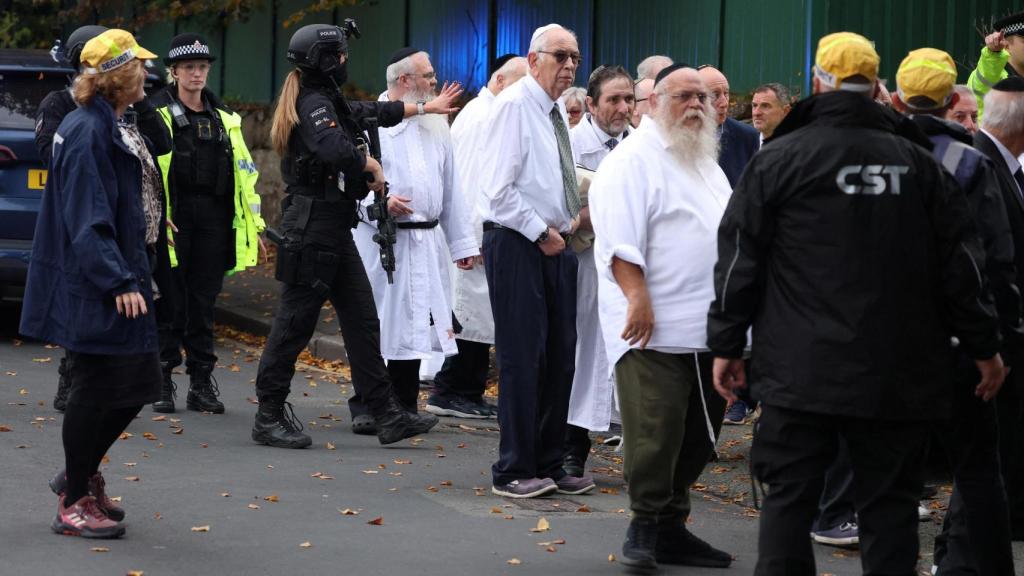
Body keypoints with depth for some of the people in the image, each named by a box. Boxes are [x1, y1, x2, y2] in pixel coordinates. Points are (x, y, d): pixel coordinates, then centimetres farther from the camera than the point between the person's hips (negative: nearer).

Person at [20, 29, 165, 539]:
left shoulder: (118, 128, 15)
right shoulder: (86, 132, -17)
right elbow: (88, 219, -23)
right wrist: (118, 281, -27)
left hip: (124, 277, 10)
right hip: (95, 287, -10)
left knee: (137, 383, 13)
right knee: (97, 387, -3)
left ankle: (81, 474, 29)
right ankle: (74, 503, 8)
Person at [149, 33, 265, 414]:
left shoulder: (224, 119, 16)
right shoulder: (156, 115, -1)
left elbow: (244, 171, 18)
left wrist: (254, 226, 15)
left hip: (213, 222, 4)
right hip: (172, 222, -4)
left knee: (203, 305, 7)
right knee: (169, 303, 1)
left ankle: (202, 383, 13)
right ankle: (161, 381, 10)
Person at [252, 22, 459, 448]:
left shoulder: (329, 102, 16)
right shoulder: (315, 104, -14)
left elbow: (374, 112, 32)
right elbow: (333, 148, -33)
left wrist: (427, 108, 42)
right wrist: (372, 166, -15)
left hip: (334, 229, 10)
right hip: (313, 226, -10)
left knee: (362, 320, 8)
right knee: (295, 322, -3)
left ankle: (387, 415, 10)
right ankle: (269, 417, 5)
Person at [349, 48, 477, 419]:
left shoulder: (435, 124, 16)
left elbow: (451, 188, 19)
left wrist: (462, 242, 16)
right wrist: (380, 201, -22)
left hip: (426, 243, 6)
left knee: (414, 324, 7)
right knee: (377, 322, -3)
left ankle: (404, 406, 15)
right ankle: (365, 405, 7)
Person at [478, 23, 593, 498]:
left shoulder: (558, 111, 14)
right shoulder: (514, 105, -12)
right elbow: (498, 188, -17)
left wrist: (572, 219, 10)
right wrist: (541, 232, -14)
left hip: (553, 243, 8)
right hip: (515, 243, -8)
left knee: (560, 354, 9)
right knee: (523, 356, -6)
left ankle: (548, 464, 18)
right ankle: (513, 471, 1)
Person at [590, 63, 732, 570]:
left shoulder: (706, 163, 21)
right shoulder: (635, 160, -7)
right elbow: (621, 239, -17)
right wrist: (638, 298, -25)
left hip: (709, 329, 9)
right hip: (656, 328, -8)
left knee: (698, 435, 11)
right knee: (655, 431, -8)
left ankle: (672, 526, 19)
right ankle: (645, 527, 4)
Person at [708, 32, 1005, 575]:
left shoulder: (778, 158, -1)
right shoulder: (918, 162, 6)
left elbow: (740, 259, -1)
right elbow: (959, 263, 7)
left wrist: (726, 344, 6)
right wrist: (983, 345, 14)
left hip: (801, 369, -2)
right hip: (899, 375, 2)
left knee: (789, 499, 5)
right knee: (889, 507, 7)